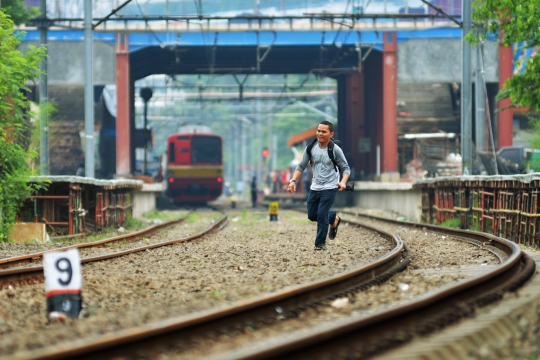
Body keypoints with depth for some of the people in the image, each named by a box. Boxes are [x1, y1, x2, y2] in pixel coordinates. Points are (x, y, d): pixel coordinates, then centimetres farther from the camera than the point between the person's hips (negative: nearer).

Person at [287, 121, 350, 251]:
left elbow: (346, 168, -6)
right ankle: (333, 218, 37)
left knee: (322, 215, -12)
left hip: (329, 188, -5)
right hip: (315, 188, 5)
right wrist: (293, 181, -7)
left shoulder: (335, 150, -10)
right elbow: (301, 166, 6)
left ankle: (320, 243, 2)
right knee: (312, 215, 9)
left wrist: (343, 182, -25)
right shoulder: (311, 148, -1)